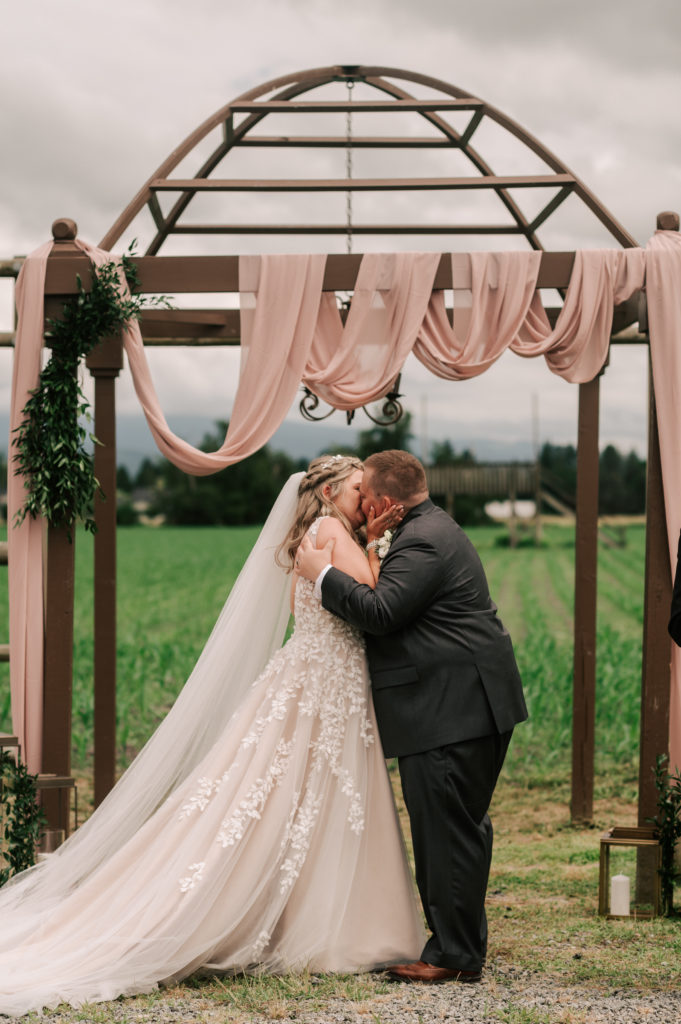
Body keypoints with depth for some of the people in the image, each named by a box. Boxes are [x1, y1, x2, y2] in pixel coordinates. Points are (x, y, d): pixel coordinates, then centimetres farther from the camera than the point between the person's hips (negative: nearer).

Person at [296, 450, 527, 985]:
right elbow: (398, 608, 22)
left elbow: (379, 611, -24)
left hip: (450, 711, -11)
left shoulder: (422, 542, -16)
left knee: (446, 831, -6)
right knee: (462, 828, 15)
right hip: (471, 705, 11)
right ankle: (464, 946, 24)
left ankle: (454, 955, -1)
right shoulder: (432, 529, 18)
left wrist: (323, 573, -14)